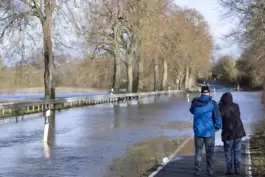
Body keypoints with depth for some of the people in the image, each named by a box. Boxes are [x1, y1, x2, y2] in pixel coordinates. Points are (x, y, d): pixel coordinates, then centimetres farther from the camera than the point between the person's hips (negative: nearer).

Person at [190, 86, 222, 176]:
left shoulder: (195, 102, -3)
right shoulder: (212, 103, -11)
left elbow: (192, 111, 19)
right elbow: (218, 117, -16)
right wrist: (218, 127, 3)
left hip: (198, 131, 1)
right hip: (209, 132, -1)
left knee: (198, 152, 13)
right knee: (210, 152, 13)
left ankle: (197, 171, 10)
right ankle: (210, 171, 16)